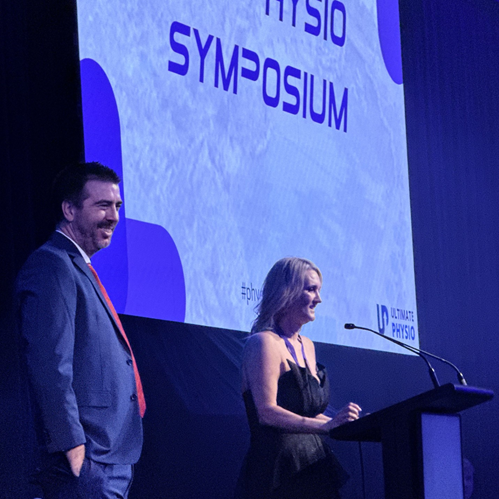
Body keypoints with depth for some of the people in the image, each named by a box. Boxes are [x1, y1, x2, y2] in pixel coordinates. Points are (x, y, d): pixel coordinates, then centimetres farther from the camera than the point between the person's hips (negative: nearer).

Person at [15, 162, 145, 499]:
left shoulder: (81, 269, 21)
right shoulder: (51, 267, -11)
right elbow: (50, 368, -19)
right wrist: (75, 450, -22)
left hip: (113, 460, 10)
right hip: (86, 461, -10)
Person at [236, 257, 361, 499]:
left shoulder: (307, 346, 19)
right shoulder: (264, 342, -8)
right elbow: (267, 412, -19)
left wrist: (348, 425, 10)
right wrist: (326, 426, -27)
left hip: (311, 468, 8)